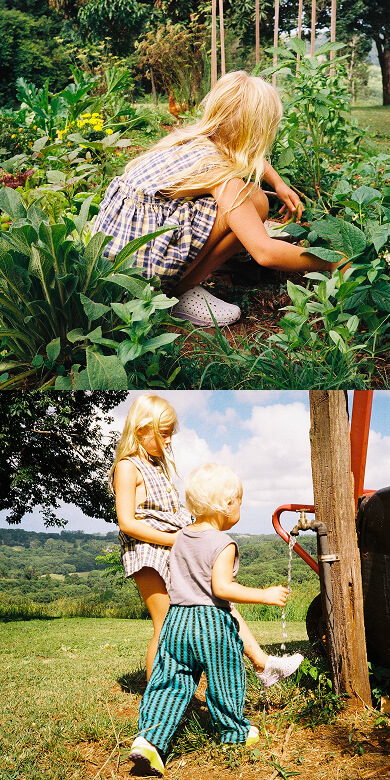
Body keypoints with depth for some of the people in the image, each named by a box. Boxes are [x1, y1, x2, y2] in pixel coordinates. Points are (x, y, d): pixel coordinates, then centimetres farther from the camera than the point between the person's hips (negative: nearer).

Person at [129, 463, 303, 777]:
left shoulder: (181, 538, 9)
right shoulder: (223, 543, -14)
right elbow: (221, 587, -22)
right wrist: (265, 595, -18)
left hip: (177, 620, 6)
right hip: (212, 623, -6)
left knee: (171, 683, 6)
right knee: (225, 681, 14)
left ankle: (150, 738, -6)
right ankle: (235, 731, 32)